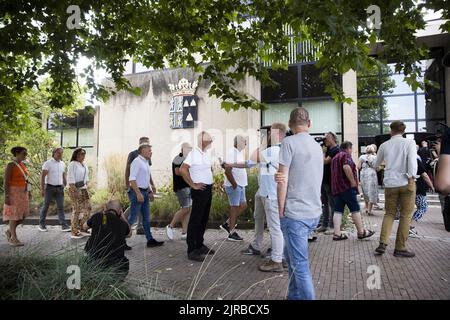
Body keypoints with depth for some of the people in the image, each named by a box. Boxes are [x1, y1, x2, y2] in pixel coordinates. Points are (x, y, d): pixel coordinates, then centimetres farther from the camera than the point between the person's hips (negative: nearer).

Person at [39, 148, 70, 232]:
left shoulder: (62, 164, 10)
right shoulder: (48, 163, -6)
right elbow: (43, 176, -10)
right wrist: (42, 188, -15)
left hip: (60, 188, 4)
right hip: (50, 187, -4)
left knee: (61, 206, 0)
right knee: (46, 206, 6)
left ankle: (64, 225, -2)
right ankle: (42, 224, 21)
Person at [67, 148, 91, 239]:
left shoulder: (84, 165, 15)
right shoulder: (72, 164, -10)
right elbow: (70, 179, -15)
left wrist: (86, 188, 15)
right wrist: (74, 191, -21)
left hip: (83, 189, 8)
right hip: (75, 190, -8)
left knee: (87, 208, 8)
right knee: (76, 210, -5)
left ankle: (82, 228, 20)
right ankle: (74, 232, 5)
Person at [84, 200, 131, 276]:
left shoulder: (97, 216, -4)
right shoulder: (122, 224, -5)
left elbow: (84, 226, 18)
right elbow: (129, 234, 19)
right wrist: (122, 216, 18)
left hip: (93, 258, 2)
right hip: (113, 263, -1)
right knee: (125, 264, 29)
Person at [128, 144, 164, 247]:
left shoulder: (146, 163, 15)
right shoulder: (137, 162, -12)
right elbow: (132, 179, -20)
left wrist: (150, 191, 15)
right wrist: (138, 193, -24)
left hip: (145, 192, 9)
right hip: (137, 192, -9)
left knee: (146, 218, 12)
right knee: (133, 217, -5)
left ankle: (150, 240, 18)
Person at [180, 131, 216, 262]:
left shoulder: (206, 154, 11)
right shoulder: (194, 153, -15)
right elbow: (183, 169, -23)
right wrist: (193, 185, -18)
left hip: (208, 189, 9)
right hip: (200, 190, -9)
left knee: (204, 219, 15)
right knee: (195, 219, -3)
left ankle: (200, 245, 27)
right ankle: (191, 250, 4)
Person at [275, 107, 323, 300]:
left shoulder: (289, 142, -11)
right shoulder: (317, 146, 12)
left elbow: (283, 181, -13)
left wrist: (281, 210, -3)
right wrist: (281, 176, -6)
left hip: (295, 213, -8)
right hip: (314, 212, 8)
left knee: (300, 265, 1)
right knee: (292, 256, 22)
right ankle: (294, 296, 32)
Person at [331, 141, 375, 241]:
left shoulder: (335, 157, 21)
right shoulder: (346, 155, -6)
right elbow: (346, 167, -25)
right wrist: (353, 181, -20)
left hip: (336, 188, 8)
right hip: (347, 187, -8)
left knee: (338, 210, 3)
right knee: (355, 209, 2)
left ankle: (337, 234, 0)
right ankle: (361, 232, 10)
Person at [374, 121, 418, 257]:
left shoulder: (384, 145, 6)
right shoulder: (409, 142, -2)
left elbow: (376, 164, 19)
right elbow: (412, 161, -15)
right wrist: (411, 178, -15)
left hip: (390, 183, 3)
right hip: (406, 183, -2)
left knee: (389, 213, 14)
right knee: (405, 215, 7)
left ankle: (383, 243, 1)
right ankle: (400, 248, 10)